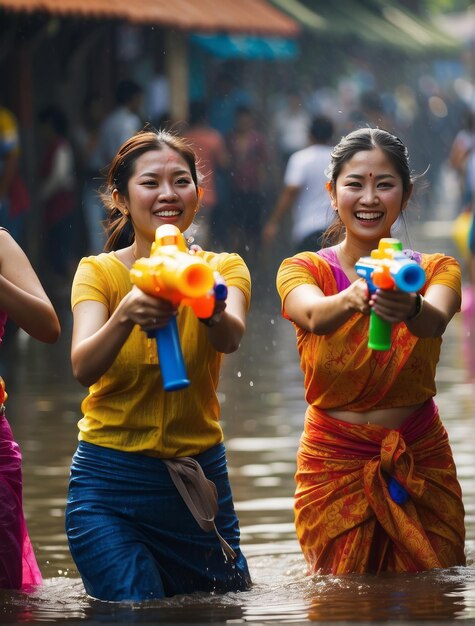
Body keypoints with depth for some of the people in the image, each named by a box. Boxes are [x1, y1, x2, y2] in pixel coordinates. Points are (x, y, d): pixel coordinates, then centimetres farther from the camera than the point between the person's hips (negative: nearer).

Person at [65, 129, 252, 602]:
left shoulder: (224, 269, -2)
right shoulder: (98, 272, -6)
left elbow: (230, 339, -26)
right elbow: (84, 368, -24)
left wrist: (211, 309, -50)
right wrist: (127, 315, -45)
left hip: (197, 482, 2)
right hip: (109, 487, -2)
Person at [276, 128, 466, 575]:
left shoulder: (436, 270, 0)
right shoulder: (303, 270, -3)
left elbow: (436, 321, -24)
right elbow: (313, 315, -27)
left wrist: (410, 309, -48)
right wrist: (353, 299, -50)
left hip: (422, 463, 1)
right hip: (335, 465, -1)